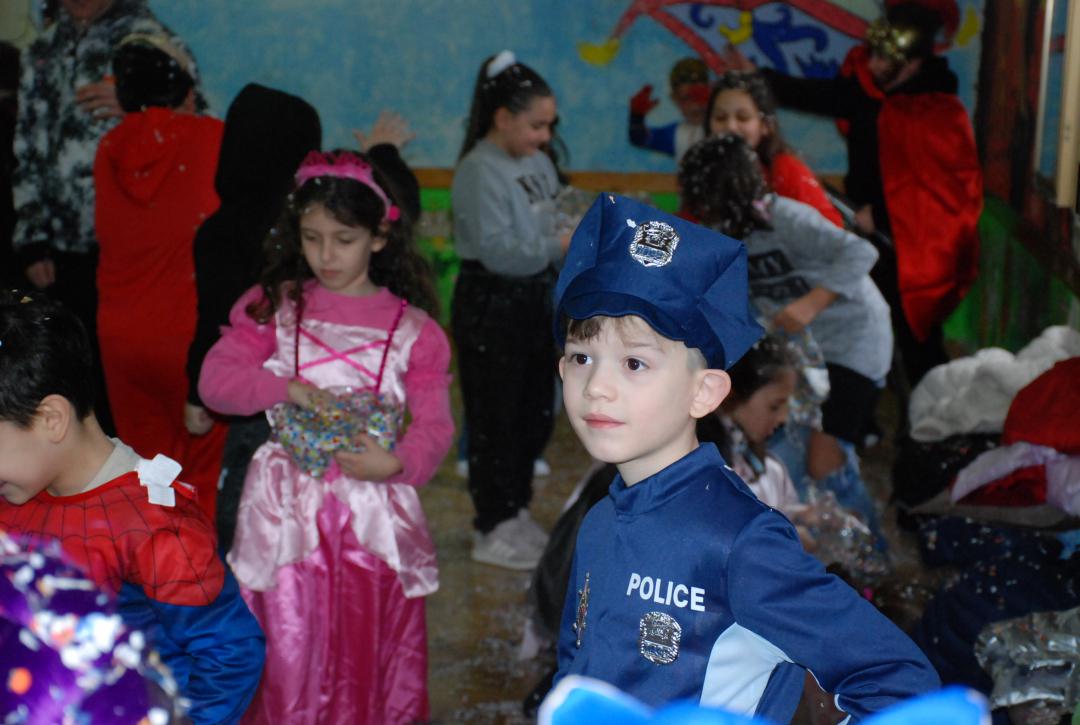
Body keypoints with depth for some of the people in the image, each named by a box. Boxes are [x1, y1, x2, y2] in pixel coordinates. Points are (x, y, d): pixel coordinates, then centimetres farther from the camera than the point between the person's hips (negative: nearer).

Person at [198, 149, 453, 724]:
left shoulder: (412, 328, 2)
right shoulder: (274, 307, 4)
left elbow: (434, 423, 0)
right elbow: (214, 381, -2)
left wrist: (397, 464, -19)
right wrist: (288, 389, -14)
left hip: (375, 511, 0)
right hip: (287, 508, 0)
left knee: (370, 643, 8)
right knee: (287, 647, 4)